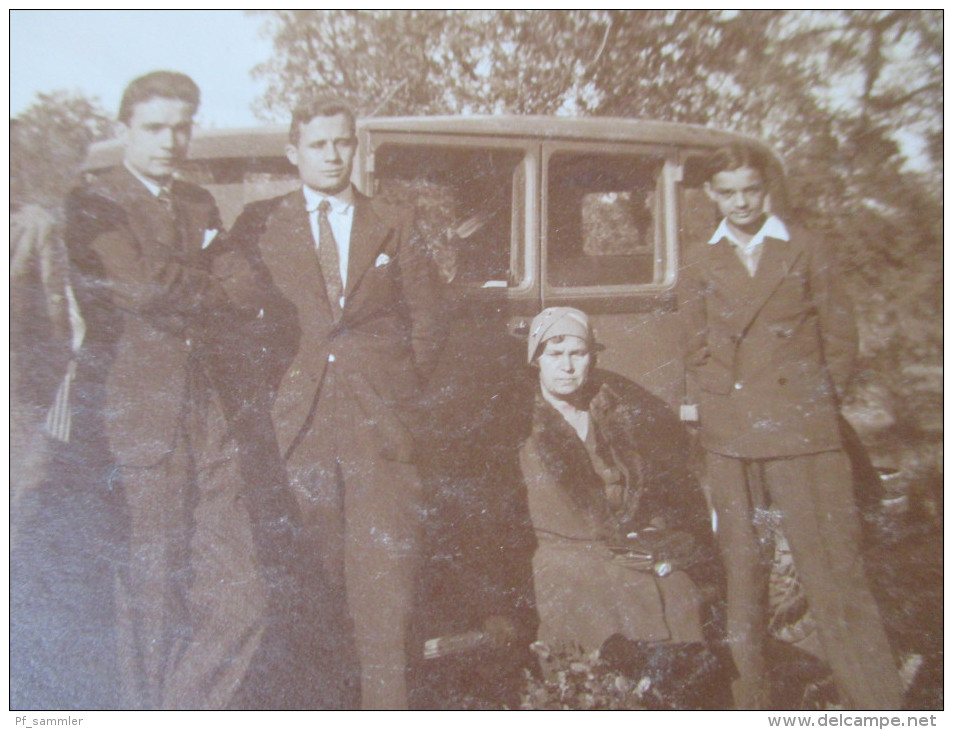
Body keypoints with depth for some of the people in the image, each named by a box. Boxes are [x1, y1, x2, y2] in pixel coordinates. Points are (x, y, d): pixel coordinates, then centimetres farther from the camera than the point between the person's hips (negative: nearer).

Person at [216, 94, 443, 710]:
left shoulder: (396, 225, 12)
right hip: (299, 421, 0)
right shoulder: (259, 224, 11)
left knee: (384, 572, 0)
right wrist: (268, 385, -2)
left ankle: (386, 701, 12)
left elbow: (426, 321, 11)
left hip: (380, 425, 0)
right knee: (319, 568, 7)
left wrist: (402, 391, 4)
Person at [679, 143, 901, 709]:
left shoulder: (806, 250, 7)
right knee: (743, 567, 7)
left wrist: (819, 404, 0)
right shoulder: (700, 264, 11)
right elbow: (698, 351, 11)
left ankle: (879, 706, 9)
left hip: (803, 433, -1)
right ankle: (752, 700, 20)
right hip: (730, 436, 2)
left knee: (835, 569, -3)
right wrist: (726, 399, 0)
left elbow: (841, 338, 7)